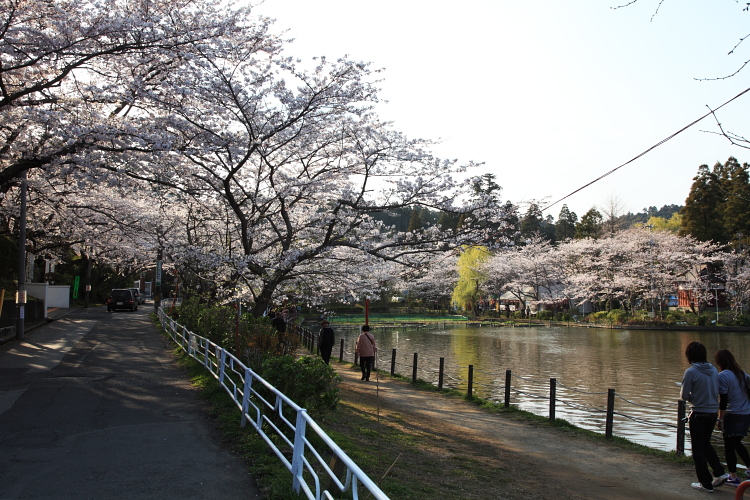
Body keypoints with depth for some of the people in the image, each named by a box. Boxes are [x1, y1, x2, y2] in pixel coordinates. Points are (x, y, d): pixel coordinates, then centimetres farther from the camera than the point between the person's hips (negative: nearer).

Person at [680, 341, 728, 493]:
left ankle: (706, 483, 13)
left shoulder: (691, 372, -17)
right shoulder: (714, 370, 1)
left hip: (698, 414, -6)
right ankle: (719, 473, 15)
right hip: (713, 412, 6)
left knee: (698, 449, 7)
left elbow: (684, 395, -11)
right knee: (706, 443, 25)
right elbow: (716, 392, 10)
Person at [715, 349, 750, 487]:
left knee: (729, 446, 4)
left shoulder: (723, 376, -14)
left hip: (733, 416, -7)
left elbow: (723, 402, -15)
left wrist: (720, 419, -9)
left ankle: (733, 477, 8)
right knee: (737, 443, 24)